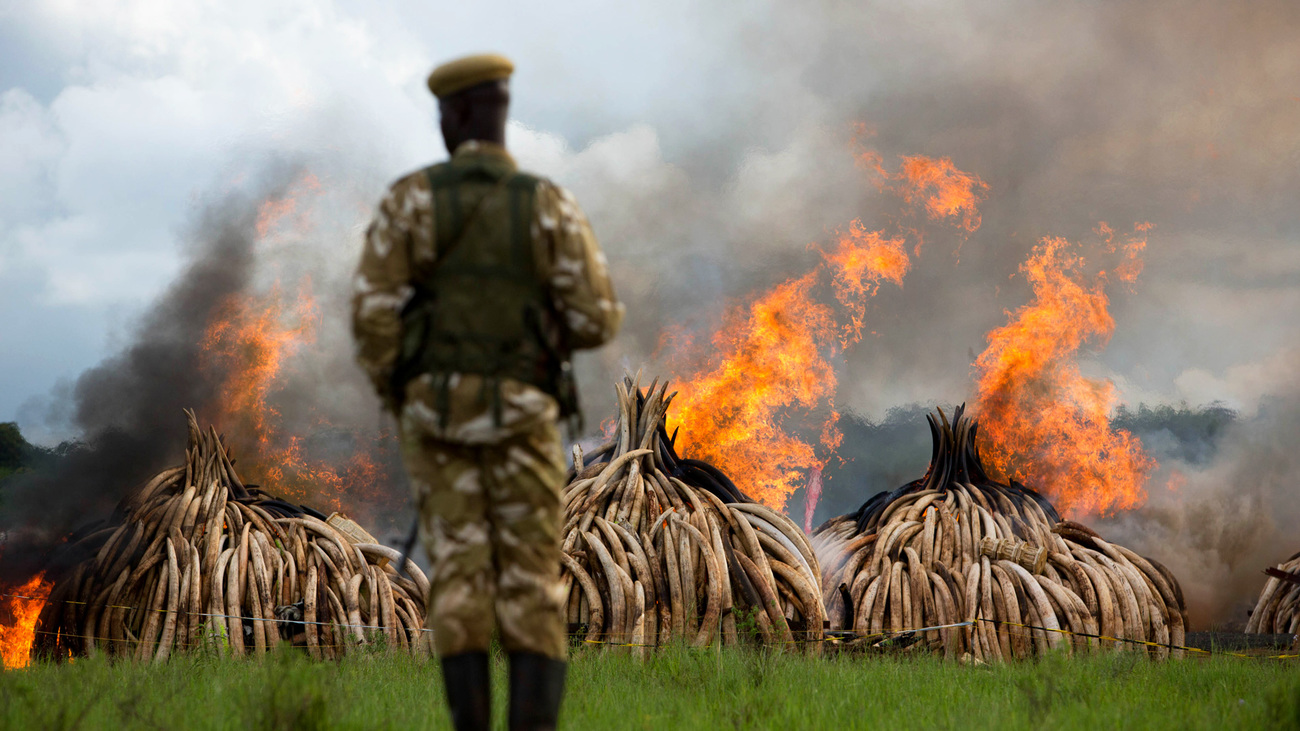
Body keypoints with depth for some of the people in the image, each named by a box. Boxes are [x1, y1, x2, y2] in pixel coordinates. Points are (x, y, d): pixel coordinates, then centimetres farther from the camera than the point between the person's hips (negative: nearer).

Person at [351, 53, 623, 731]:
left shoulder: (409, 197, -1)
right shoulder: (552, 205, -1)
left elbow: (373, 311, -8)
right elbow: (597, 318, -6)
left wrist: (395, 402, 7)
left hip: (437, 412, 1)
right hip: (519, 415, -1)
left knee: (460, 580, 3)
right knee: (532, 589, 1)